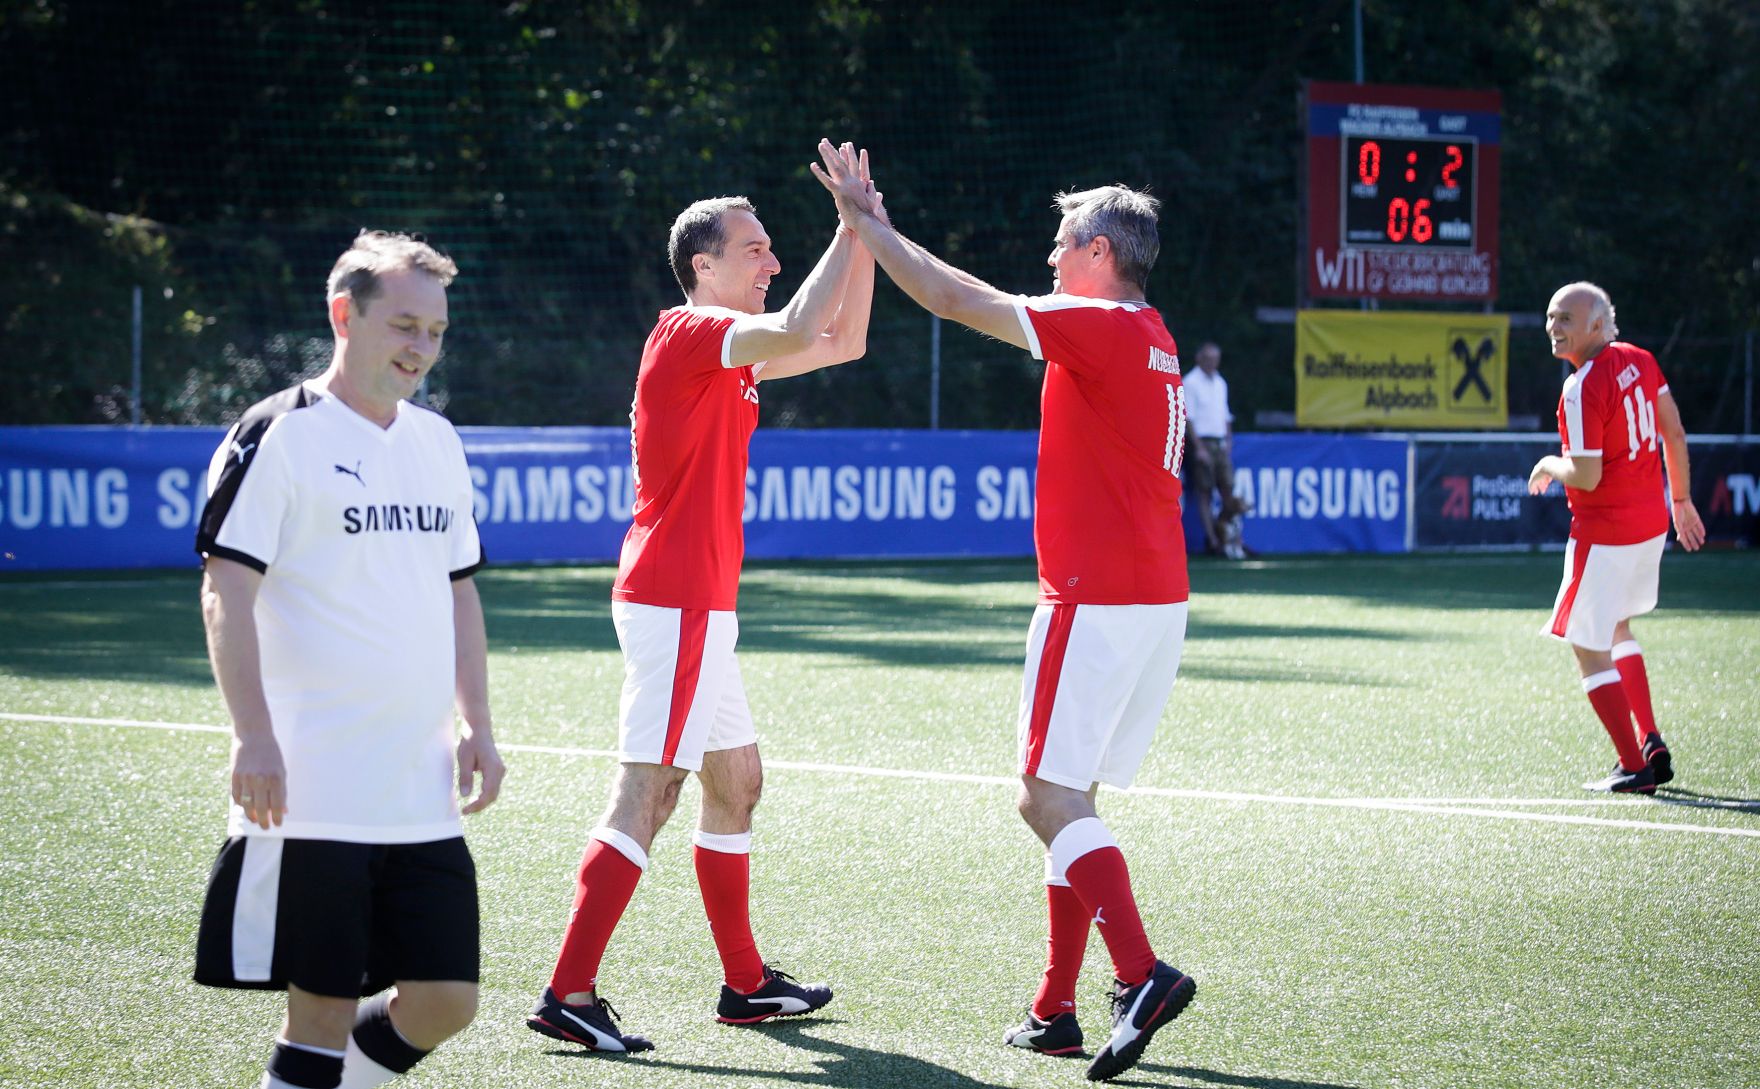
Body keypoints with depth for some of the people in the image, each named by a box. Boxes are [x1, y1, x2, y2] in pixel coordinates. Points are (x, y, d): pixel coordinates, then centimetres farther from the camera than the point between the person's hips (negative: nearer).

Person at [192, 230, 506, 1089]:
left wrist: (476, 726, 13)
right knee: (322, 1006, -5)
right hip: (309, 791, -7)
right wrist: (254, 737, -19)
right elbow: (226, 592, -11)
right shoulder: (277, 435, -6)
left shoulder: (437, 442, 16)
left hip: (421, 791, 7)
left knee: (444, 1000, 3)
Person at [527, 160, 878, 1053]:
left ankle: (743, 982, 25)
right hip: (676, 604, -11)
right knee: (647, 794, -13)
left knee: (736, 783, 16)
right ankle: (569, 994, -15)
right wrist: (851, 230, -19)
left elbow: (843, 341, 24)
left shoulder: (730, 348, 17)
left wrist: (863, 239, 12)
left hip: (698, 607, 11)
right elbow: (799, 331, -29)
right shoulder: (689, 333, -12)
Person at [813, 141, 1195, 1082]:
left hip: (1097, 604, -9)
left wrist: (864, 221, 0)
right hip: (1157, 599, 9)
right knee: (1067, 798, 13)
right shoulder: (1153, 342, 15)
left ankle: (1142, 974, -20)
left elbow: (955, 300, -11)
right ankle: (1055, 1010, 15)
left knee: (1050, 798, -9)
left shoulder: (1099, 327, -12)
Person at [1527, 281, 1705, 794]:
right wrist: (1680, 498, 21)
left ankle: (1634, 768, 1)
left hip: (1605, 531, -9)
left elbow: (1586, 476, -24)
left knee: (1589, 649, 1)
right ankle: (1652, 746, 24)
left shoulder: (1581, 389, -21)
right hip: (1652, 520, 9)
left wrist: (1551, 466, -3)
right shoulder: (1640, 360, 3)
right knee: (1617, 630, 26)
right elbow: (1674, 433, 11)